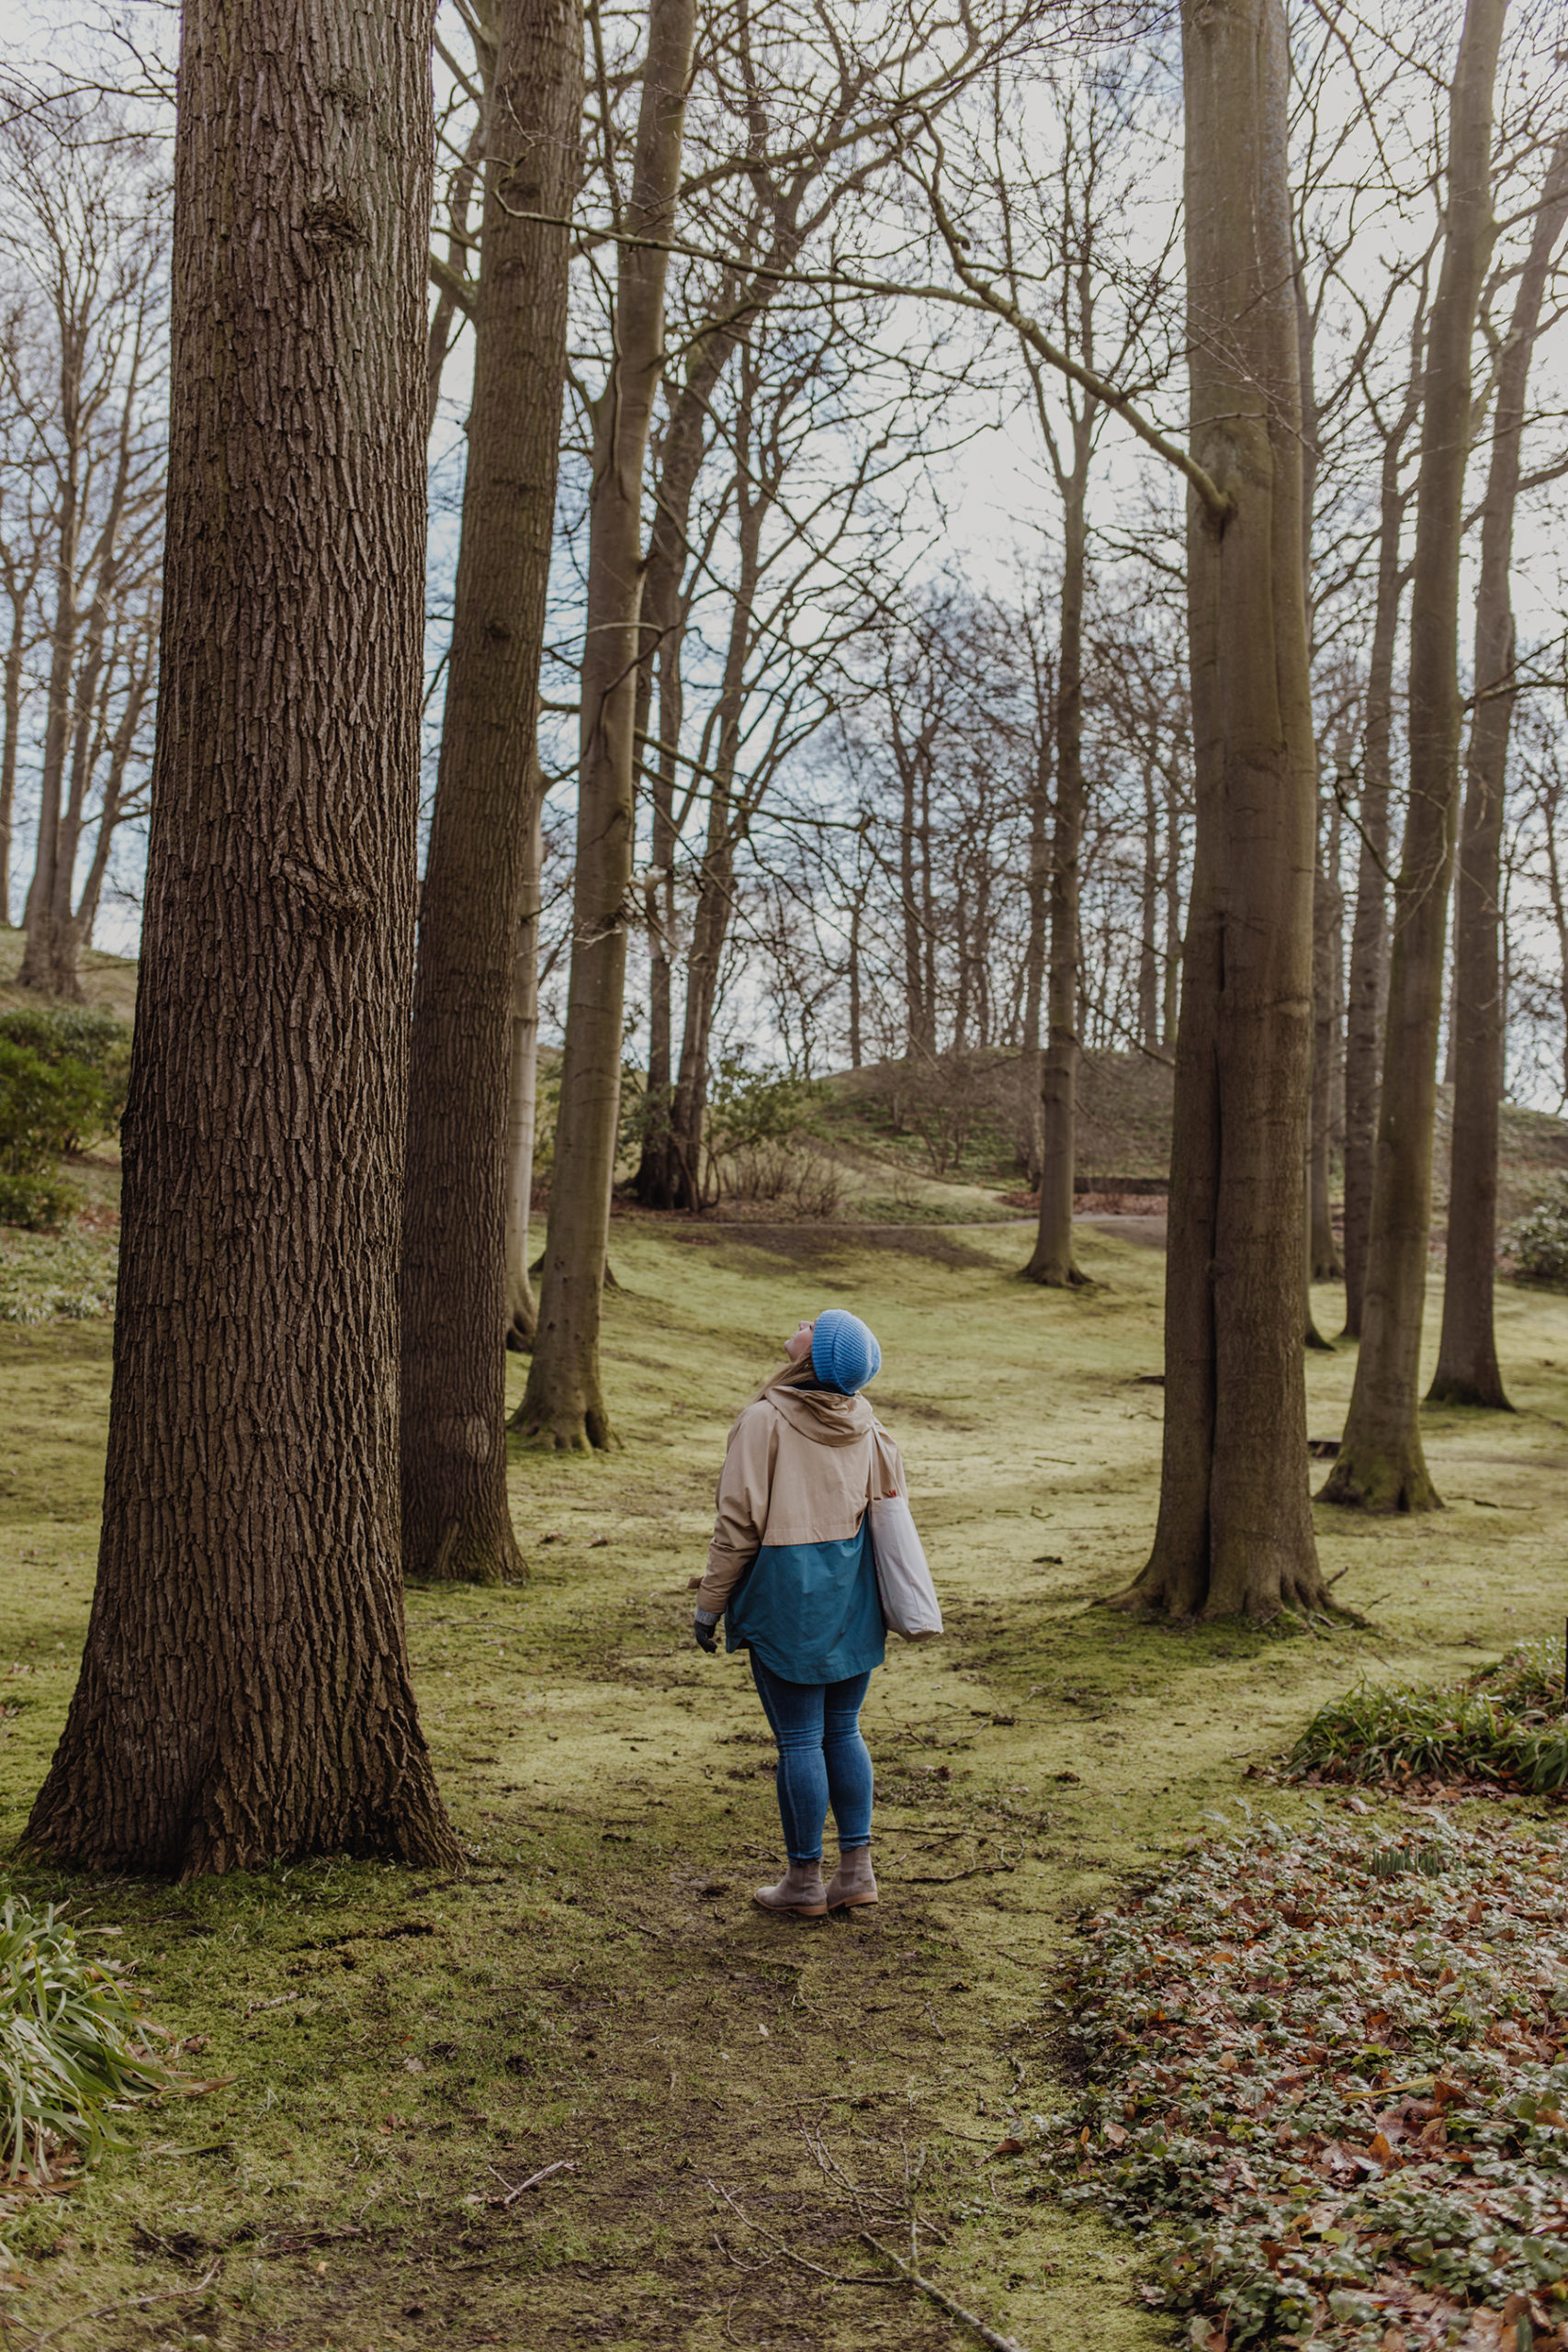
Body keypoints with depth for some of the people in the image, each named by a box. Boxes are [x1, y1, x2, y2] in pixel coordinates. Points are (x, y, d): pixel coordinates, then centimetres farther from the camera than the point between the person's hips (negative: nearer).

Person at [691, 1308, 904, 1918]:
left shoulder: (765, 1419, -14)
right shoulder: (864, 1422, 3)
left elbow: (739, 1523, -13)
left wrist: (710, 1604, -4)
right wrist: (881, 1603, 22)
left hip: (788, 1591, -6)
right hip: (852, 1592, 6)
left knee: (798, 1739, 3)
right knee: (843, 1731, 15)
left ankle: (805, 1880, 13)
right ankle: (857, 1868, 18)